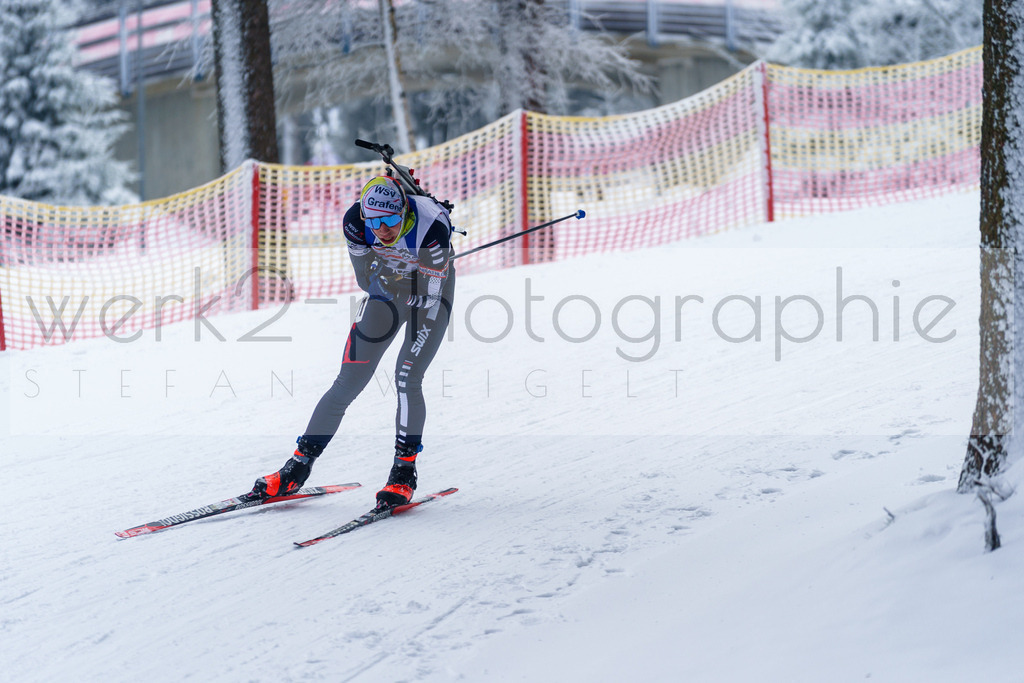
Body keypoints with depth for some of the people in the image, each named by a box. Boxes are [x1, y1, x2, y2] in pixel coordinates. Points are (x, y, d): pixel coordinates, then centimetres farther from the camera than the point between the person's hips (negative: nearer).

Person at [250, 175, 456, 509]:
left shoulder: (432, 226, -35)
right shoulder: (355, 220, -25)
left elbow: (430, 298, -27)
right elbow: (366, 278, -9)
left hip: (430, 295, -3)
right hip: (386, 290, 3)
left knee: (407, 378, -21)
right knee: (348, 382, -2)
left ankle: (404, 473, -7)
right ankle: (297, 468, 6)